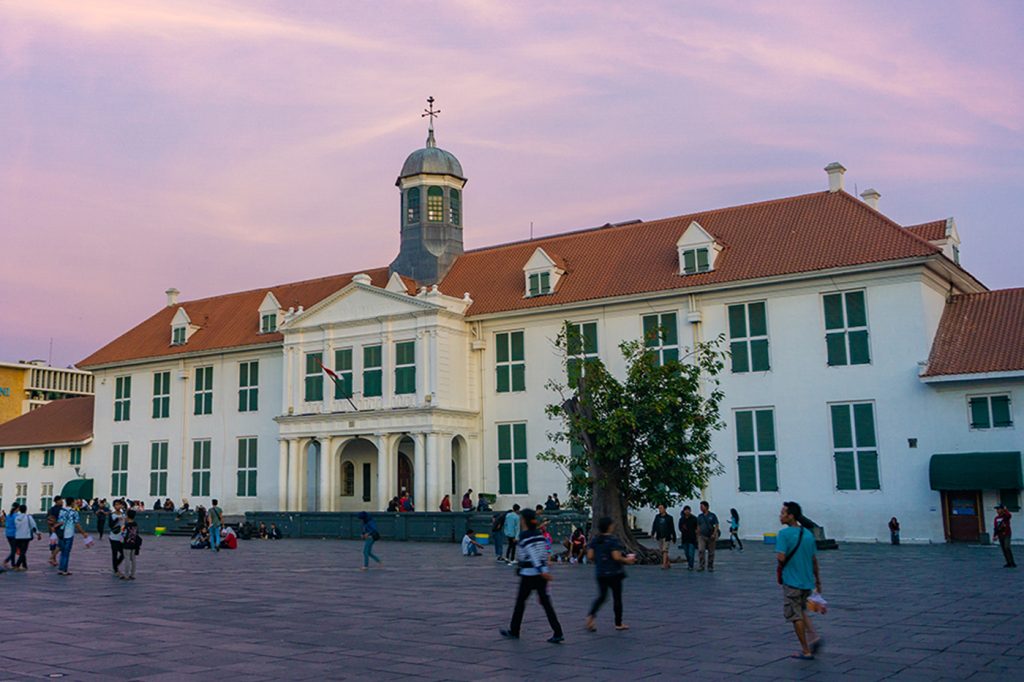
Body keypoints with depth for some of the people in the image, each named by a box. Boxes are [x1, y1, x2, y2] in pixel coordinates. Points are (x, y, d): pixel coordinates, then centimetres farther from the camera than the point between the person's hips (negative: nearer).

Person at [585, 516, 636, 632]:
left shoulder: (595, 540, 2)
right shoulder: (613, 540, -15)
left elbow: (590, 556, 1)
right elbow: (616, 557, -21)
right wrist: (627, 560, -5)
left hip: (600, 573, 5)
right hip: (614, 573, -5)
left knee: (601, 596, 13)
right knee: (617, 597, 8)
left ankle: (591, 616, -8)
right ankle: (618, 623, 16)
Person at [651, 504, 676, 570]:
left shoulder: (669, 517, -4)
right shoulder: (657, 517, 7)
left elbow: (672, 529, -1)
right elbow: (654, 526, 3)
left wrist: (674, 538, 0)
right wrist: (652, 533, -12)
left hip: (666, 537, -5)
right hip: (659, 537, 5)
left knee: (665, 551, -13)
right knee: (662, 552, 10)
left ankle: (664, 565, -16)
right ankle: (668, 564, 24)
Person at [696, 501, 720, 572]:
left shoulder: (712, 515, -1)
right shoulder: (700, 516, 8)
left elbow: (716, 526, -5)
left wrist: (714, 534, -18)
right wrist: (697, 536, 12)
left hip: (711, 537, -2)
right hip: (702, 536, 2)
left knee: (711, 552, 4)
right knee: (701, 550, -16)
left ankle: (710, 567, 16)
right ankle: (701, 566, -12)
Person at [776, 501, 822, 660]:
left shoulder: (784, 534, -15)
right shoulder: (808, 533, 6)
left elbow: (781, 557, -24)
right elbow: (814, 559, 11)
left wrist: (779, 570, -2)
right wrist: (817, 580, 20)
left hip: (792, 581, -6)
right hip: (807, 581, 6)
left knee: (795, 616, 5)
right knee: (801, 611, 24)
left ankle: (806, 651, 10)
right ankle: (813, 637, 7)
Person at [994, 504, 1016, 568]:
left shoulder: (1006, 516, -7)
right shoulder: (996, 518, 10)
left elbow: (1009, 515, -33)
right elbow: (995, 527, 14)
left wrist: (1005, 509, -22)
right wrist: (995, 535, 10)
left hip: (1007, 534, -6)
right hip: (1000, 535, 6)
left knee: (1007, 548, -18)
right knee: (1003, 549, 4)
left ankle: (1012, 563, -13)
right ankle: (1008, 563, 10)